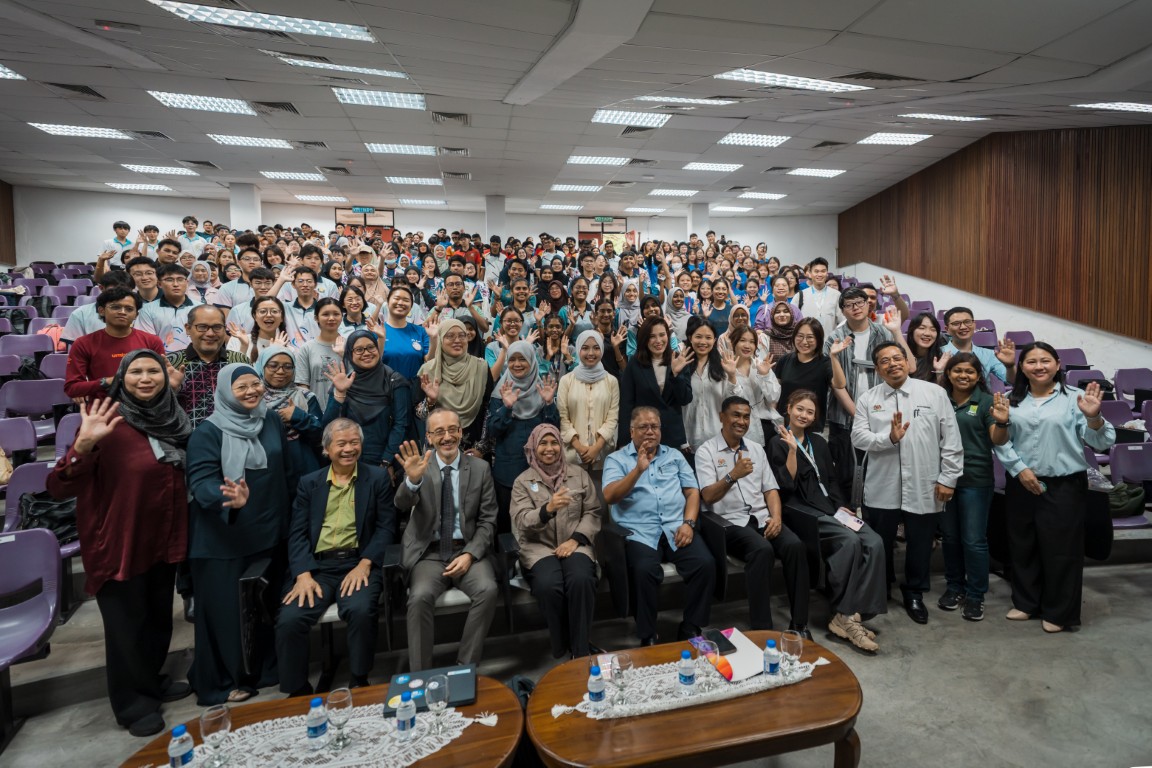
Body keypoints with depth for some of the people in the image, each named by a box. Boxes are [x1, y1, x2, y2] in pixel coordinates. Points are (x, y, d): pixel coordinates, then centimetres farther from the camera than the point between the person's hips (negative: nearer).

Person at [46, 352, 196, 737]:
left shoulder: (172, 418, -1)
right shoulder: (108, 421, -18)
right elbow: (60, 488, -24)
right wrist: (83, 446, -40)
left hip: (163, 541, 6)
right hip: (119, 544, -6)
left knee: (159, 618, 22)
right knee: (127, 625, 10)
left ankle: (152, 681, 44)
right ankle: (132, 703, 30)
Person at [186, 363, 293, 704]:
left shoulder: (272, 422, 5)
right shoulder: (208, 432, -10)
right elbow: (200, 481, -20)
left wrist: (287, 520, 14)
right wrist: (231, 499, -41)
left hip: (269, 535, 5)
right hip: (222, 540, -4)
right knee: (225, 609, 5)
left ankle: (264, 670, 32)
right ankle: (221, 681, 23)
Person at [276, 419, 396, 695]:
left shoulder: (377, 478, 9)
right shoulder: (309, 483, 15)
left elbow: (386, 527, 2)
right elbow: (297, 533, 7)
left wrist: (364, 565, -12)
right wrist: (303, 575, -9)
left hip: (358, 563, -2)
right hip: (317, 567, 2)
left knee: (360, 611, -30)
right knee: (288, 620, -22)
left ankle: (359, 684, -6)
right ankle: (297, 692, 2)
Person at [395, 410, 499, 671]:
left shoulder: (480, 468, 3)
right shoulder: (419, 466, 0)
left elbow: (488, 521, 2)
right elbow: (402, 504, -18)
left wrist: (470, 554, -13)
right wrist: (412, 480, -41)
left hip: (468, 550, 1)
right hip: (429, 552, 0)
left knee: (487, 590, -26)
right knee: (420, 596, -28)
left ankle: (466, 667, -8)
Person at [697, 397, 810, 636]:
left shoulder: (757, 449, 17)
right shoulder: (706, 451, 0)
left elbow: (770, 489, 14)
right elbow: (708, 497, -10)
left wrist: (776, 517, -6)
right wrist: (733, 475, -25)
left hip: (762, 517, 5)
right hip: (730, 521, -5)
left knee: (795, 545, -24)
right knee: (763, 550, -33)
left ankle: (799, 624, -16)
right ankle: (761, 629, -25)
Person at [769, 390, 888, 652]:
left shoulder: (819, 442, 20)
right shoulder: (778, 443, 0)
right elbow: (787, 485, -11)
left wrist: (841, 506, 7)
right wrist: (792, 449, -18)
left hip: (831, 508, 6)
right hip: (803, 512, -6)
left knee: (875, 543, -19)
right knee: (850, 541, -29)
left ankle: (852, 615, -16)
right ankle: (844, 615, -17)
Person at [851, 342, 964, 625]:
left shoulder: (934, 393, 1)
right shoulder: (867, 398, 2)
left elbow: (951, 439, -1)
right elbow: (858, 437, -6)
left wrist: (948, 478, -4)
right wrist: (889, 438, -22)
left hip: (924, 487, 0)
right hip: (882, 488, 1)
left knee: (920, 545, 13)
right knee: (880, 544, 13)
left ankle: (914, 594, 34)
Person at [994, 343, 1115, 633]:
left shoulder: (1074, 397, -6)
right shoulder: (1011, 400, 3)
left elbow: (1102, 442, -11)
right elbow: (1000, 441, 3)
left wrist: (1093, 416, -29)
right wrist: (1019, 469, -8)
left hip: (1065, 486, -3)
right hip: (1021, 485, 3)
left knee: (1061, 550, 7)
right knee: (1022, 547, 16)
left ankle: (1058, 612, 26)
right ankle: (1025, 602, 34)